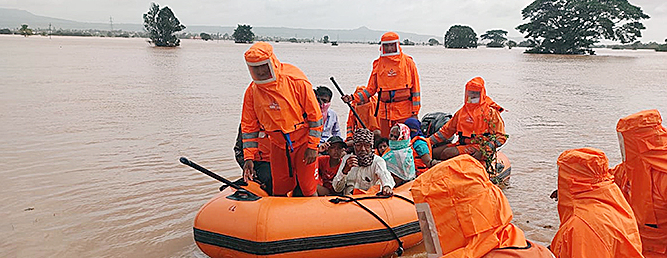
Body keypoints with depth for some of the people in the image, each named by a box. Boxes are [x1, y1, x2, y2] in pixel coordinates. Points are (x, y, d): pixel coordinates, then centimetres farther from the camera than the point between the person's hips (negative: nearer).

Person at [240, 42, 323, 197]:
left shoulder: (296, 81, -18)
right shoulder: (252, 92, -4)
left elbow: (315, 115, -12)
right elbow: (249, 126, 3)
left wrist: (313, 146, -12)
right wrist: (248, 158, -3)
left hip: (303, 143, -4)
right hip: (278, 146, 4)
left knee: (308, 190, 2)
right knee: (279, 191, 13)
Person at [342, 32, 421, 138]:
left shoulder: (408, 62, 4)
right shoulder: (378, 64, 10)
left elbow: (415, 87, 4)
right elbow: (371, 88, 13)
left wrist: (415, 111, -1)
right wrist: (353, 98, 0)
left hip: (404, 110, -2)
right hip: (385, 111, 2)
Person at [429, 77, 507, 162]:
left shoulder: (491, 112, 4)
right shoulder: (462, 111, 19)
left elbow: (500, 136, -2)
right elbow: (447, 130, 22)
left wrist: (488, 147, -20)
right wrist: (429, 141, 13)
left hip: (479, 147, -6)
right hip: (462, 144, 6)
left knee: (449, 153, -30)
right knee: (432, 152, -15)